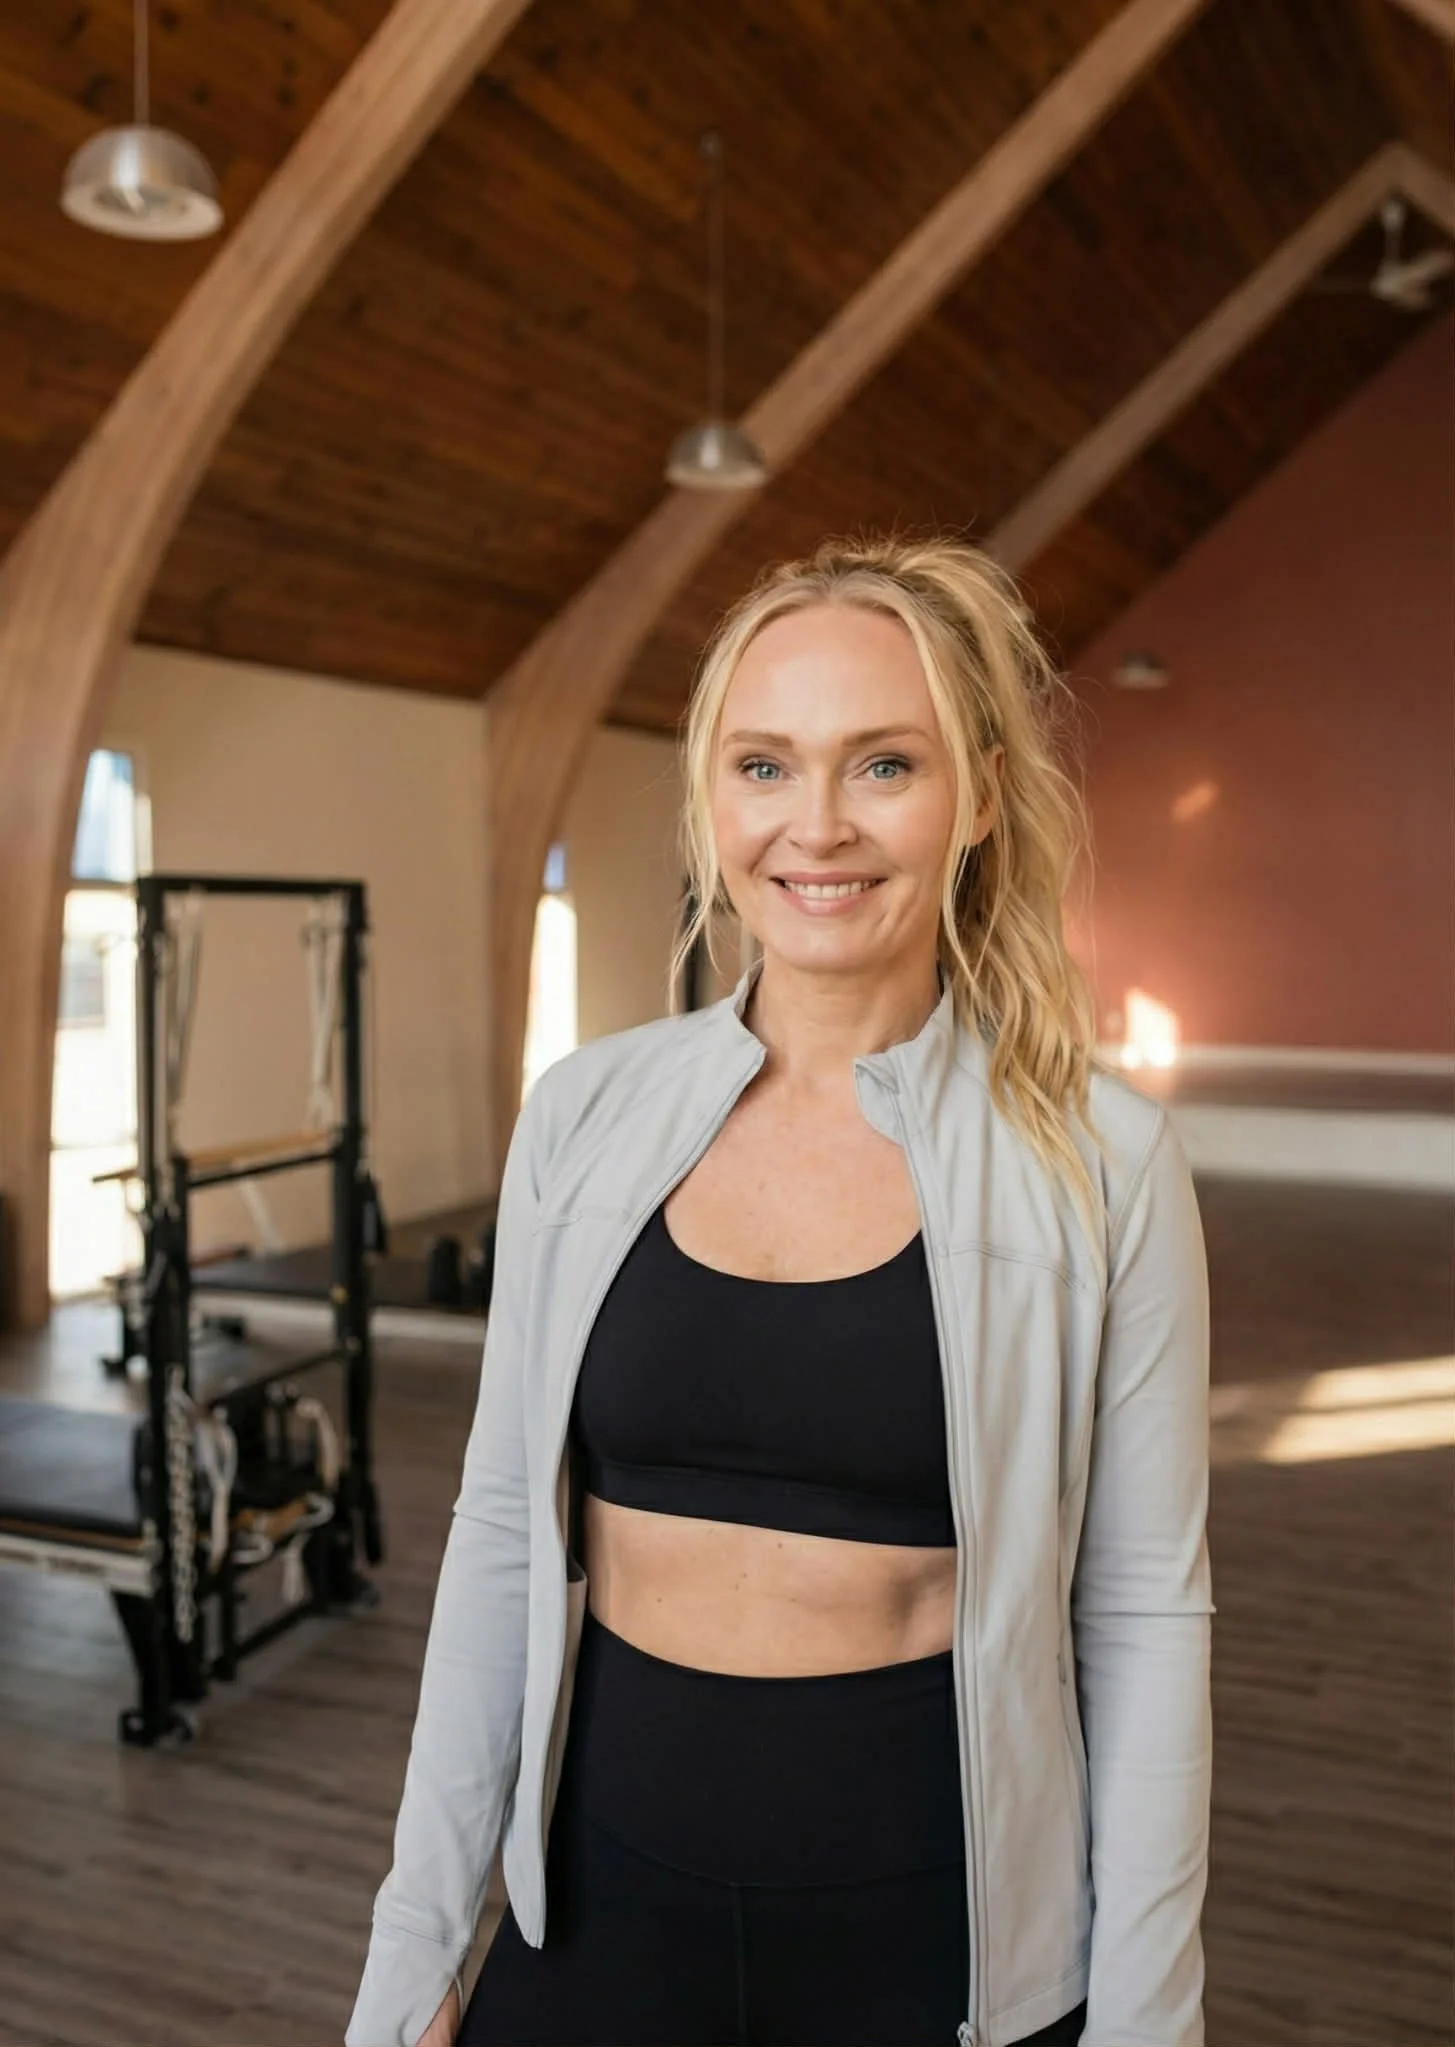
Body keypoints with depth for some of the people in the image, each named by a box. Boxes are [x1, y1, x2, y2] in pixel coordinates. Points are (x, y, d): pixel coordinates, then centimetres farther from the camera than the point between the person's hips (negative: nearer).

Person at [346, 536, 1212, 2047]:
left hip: (946, 1921, -1)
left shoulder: (1099, 1159, -12)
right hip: (604, 1887, 2)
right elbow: (500, 1534, 0)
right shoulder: (587, 1112, -5)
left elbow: (1145, 1617, -6)